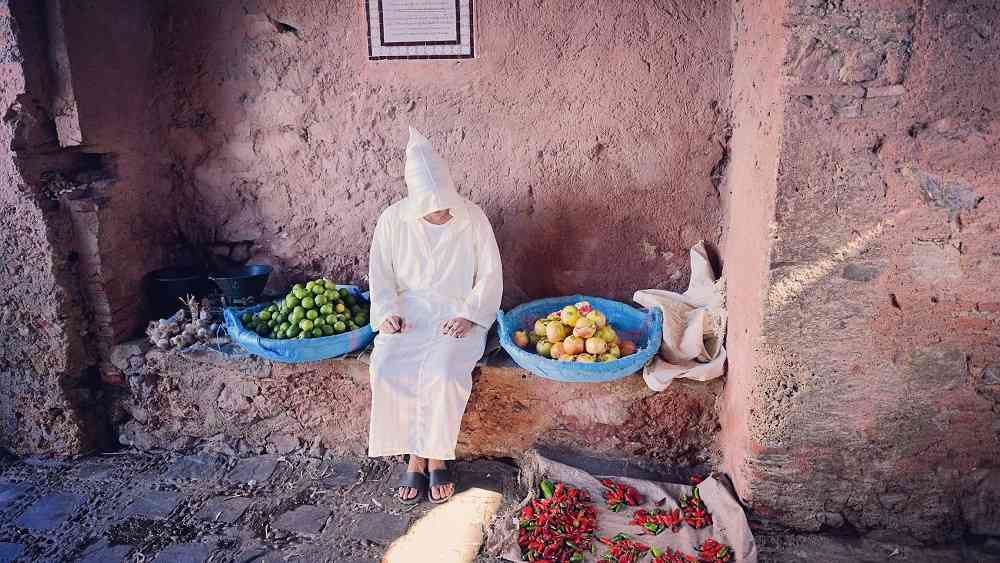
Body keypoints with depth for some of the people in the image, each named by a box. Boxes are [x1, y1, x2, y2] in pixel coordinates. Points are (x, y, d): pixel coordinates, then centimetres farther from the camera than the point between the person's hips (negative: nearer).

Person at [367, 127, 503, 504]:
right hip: (408, 313, 2)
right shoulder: (393, 219, -1)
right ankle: (415, 456, -8)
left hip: (457, 314, -2)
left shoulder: (472, 218, -5)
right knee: (387, 371, -25)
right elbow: (381, 274, 6)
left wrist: (469, 316, -16)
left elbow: (490, 275, -2)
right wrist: (387, 312, -11)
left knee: (444, 373, -30)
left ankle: (435, 455, -8)